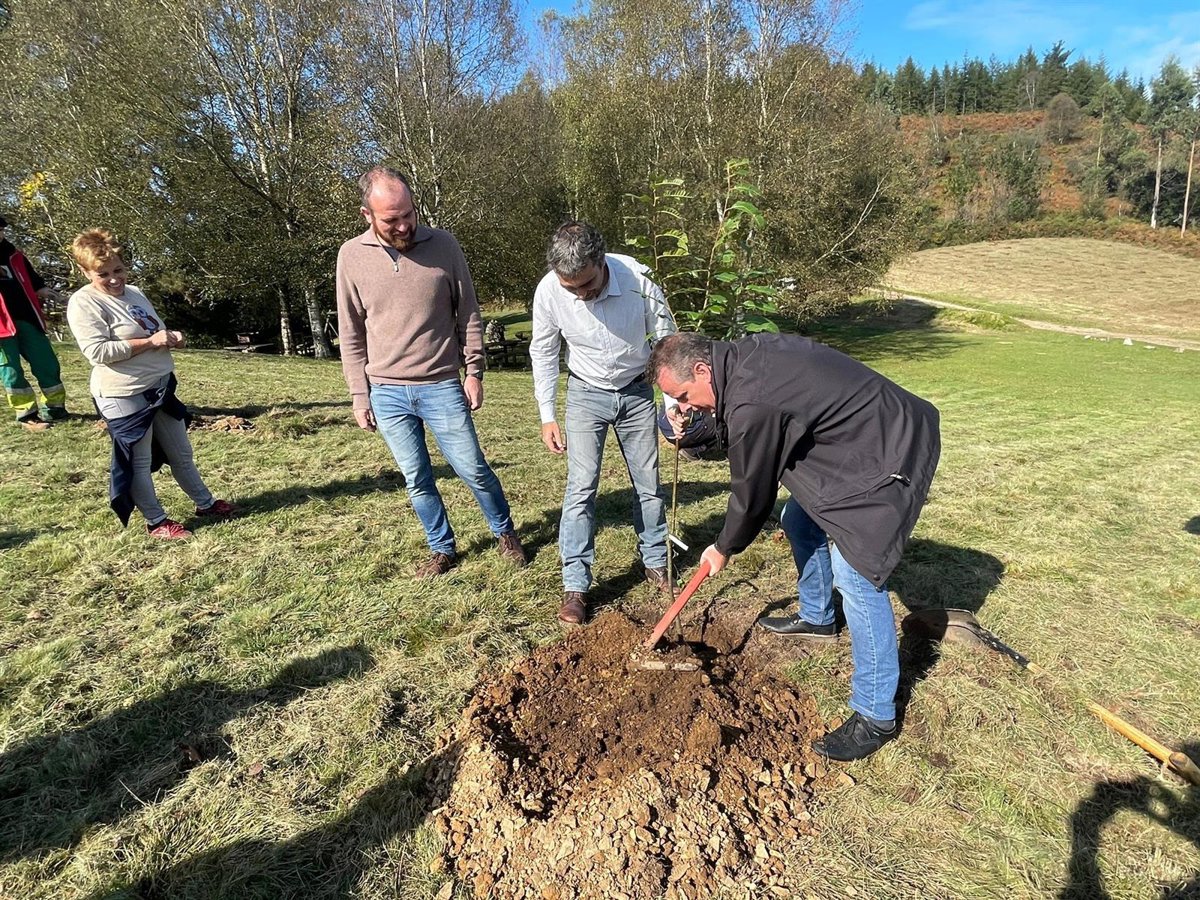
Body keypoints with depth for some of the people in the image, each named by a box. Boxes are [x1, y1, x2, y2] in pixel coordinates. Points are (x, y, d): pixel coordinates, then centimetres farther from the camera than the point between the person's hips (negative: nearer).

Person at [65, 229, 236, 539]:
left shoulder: (134, 293, 12)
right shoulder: (83, 303, -12)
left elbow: (157, 330, 24)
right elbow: (97, 351, -22)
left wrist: (172, 337, 0)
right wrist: (149, 341, -21)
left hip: (161, 386, 8)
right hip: (125, 396, -8)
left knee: (181, 454, 18)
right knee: (139, 463, 6)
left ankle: (206, 504, 32)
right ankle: (156, 522, 19)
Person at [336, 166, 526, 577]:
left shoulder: (443, 245, -4)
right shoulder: (352, 255, -1)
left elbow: (468, 313, 3)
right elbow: (351, 334, 4)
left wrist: (474, 372, -1)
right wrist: (360, 395, 3)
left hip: (441, 387, -1)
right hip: (386, 393, 2)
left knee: (474, 470, 5)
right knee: (417, 480, 11)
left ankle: (505, 531, 30)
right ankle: (442, 549, 30)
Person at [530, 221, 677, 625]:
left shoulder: (637, 278, -25)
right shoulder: (548, 292, -22)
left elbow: (667, 340, -11)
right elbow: (543, 354, -6)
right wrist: (547, 416, -5)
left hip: (636, 391, 1)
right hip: (586, 394, 0)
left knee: (649, 482, 9)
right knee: (582, 485, -7)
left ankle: (655, 562, 29)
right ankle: (575, 585, 4)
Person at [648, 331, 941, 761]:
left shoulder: (751, 404, -30)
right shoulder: (744, 354, -2)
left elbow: (752, 493, -16)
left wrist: (723, 550, 1)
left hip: (890, 456, -11)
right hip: (863, 437, 11)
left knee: (856, 573, -13)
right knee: (799, 521, 20)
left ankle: (876, 716, 0)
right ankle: (817, 618, 42)